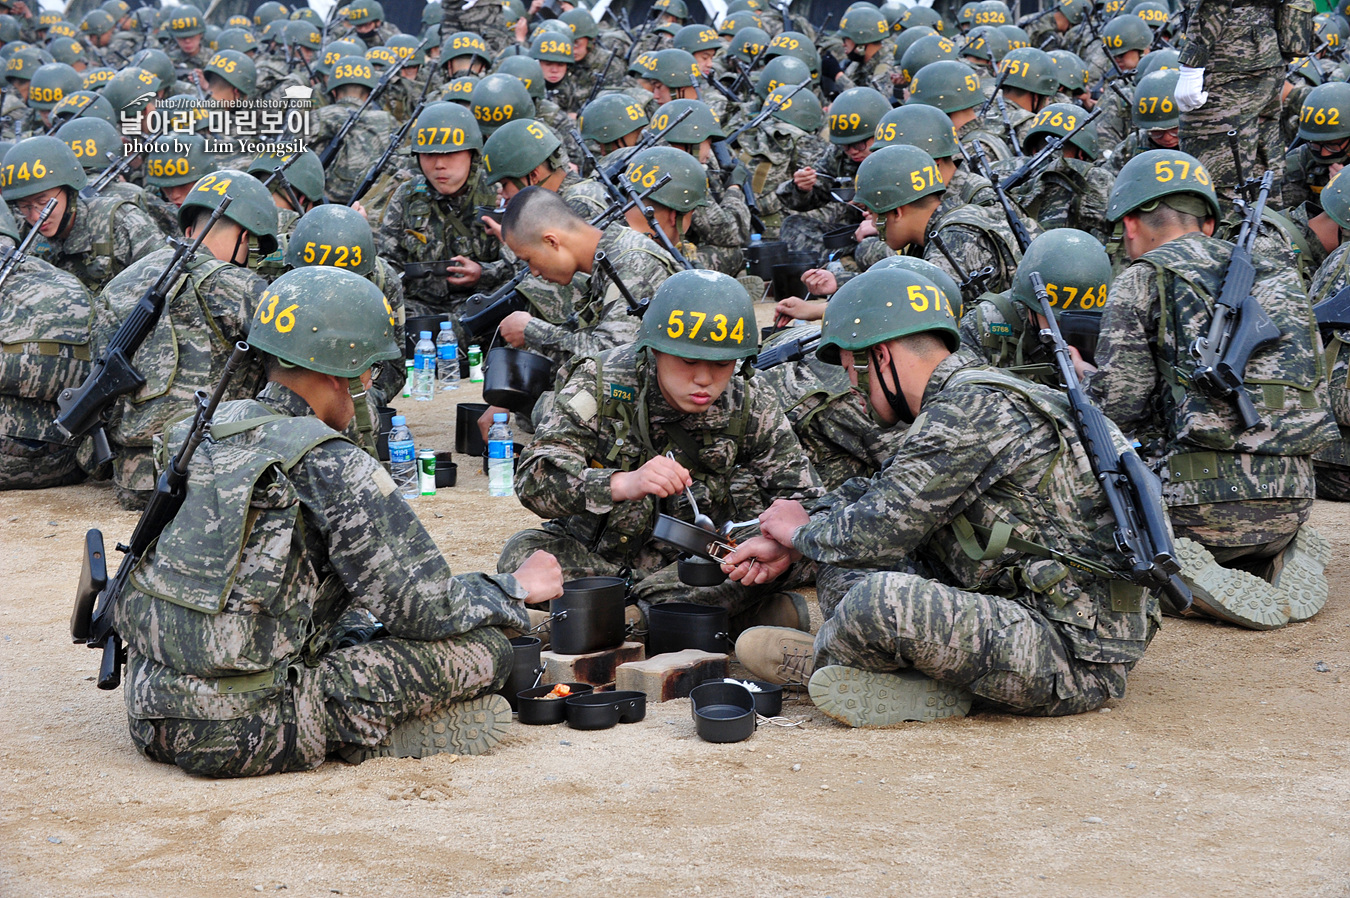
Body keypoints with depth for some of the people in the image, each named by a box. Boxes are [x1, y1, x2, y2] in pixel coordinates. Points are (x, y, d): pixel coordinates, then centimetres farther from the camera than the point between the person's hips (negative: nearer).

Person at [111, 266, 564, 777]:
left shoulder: (202, 433, 10)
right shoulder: (330, 467, -13)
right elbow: (422, 608, -10)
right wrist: (517, 589, 8)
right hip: (240, 736, -8)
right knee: (483, 648, -5)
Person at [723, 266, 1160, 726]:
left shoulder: (971, 412, -17)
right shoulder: (972, 399, 14)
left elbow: (877, 531, -15)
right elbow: (882, 495, 27)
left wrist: (802, 530, 5)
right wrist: (786, 545, 18)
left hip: (1075, 661, -10)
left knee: (881, 600, -28)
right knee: (849, 573, 18)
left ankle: (824, 658, 4)